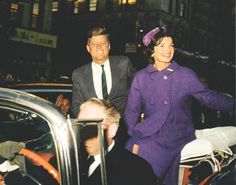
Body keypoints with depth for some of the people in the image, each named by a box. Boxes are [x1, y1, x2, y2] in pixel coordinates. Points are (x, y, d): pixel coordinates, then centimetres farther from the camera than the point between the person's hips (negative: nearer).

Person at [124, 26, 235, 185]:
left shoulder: (186, 75, 0)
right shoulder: (140, 77, 6)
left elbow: (209, 97, -4)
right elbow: (132, 111, 7)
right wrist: (135, 139, -6)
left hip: (178, 139, -2)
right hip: (150, 137, 2)